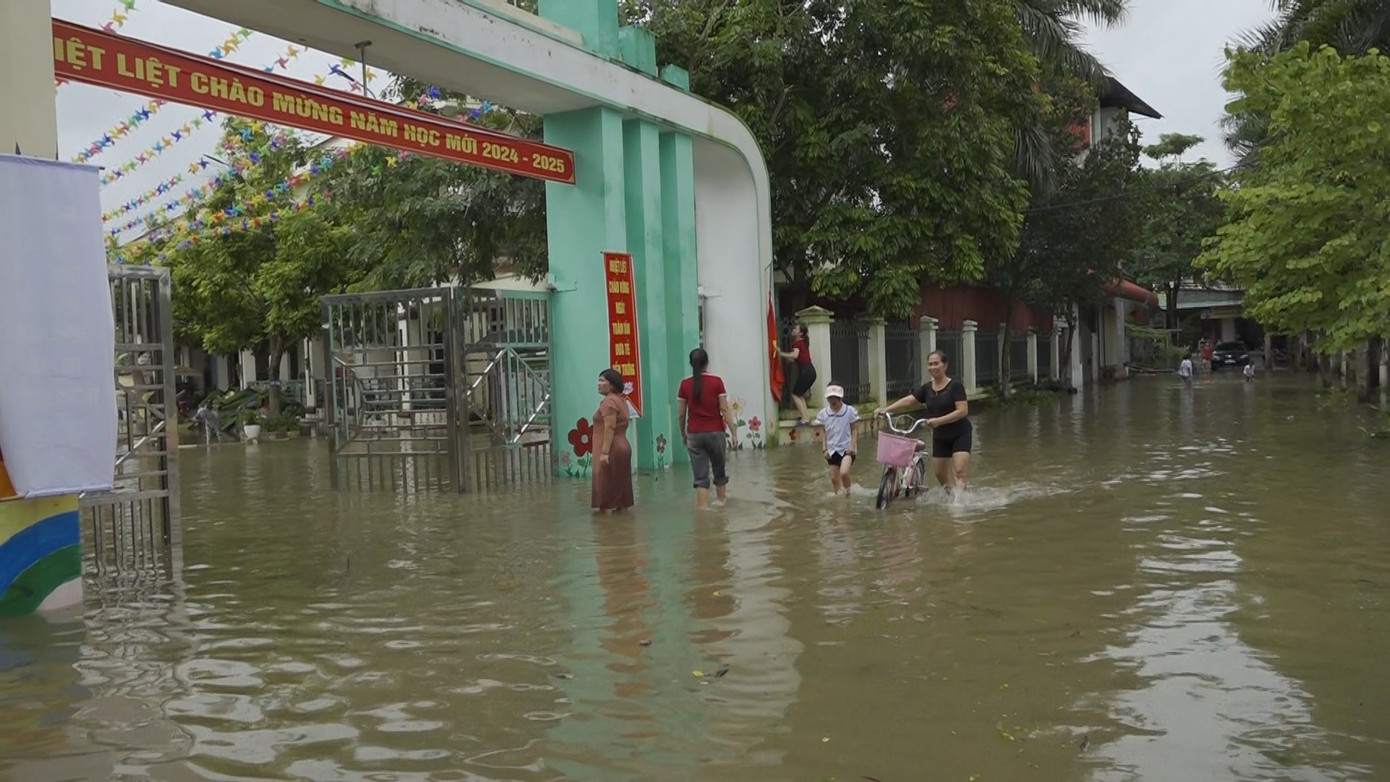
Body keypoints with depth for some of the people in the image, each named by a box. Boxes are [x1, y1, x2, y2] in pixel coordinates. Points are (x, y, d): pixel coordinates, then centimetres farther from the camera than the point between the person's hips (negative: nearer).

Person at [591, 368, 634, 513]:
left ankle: (608, 510, -8)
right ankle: (622, 507, 15)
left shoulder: (609, 401, -15)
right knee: (619, 482, 12)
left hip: (612, 450, -10)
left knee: (607, 483, -7)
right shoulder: (621, 400, 17)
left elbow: (610, 428, -22)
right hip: (623, 446, 10)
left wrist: (605, 452, -25)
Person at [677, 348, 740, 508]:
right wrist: (734, 433, -3)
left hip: (694, 434, 0)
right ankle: (722, 501, 36)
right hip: (715, 432, 0)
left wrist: (683, 434, 15)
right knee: (719, 471, 20)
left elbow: (681, 414, 0)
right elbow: (725, 409, -8)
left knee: (701, 477, 2)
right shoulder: (716, 381, -6)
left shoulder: (685, 384, -3)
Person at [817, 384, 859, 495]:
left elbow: (853, 429, -1)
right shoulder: (823, 413, -3)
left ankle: (847, 492, 3)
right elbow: (824, 432, 6)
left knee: (844, 473, -22)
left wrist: (852, 445, -11)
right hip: (832, 450, 3)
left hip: (847, 448, -3)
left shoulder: (849, 411, -9)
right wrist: (824, 449, 0)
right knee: (834, 478, 7)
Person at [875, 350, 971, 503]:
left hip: (960, 434, -6)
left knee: (959, 471, -17)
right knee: (939, 473, 10)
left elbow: (963, 410, -22)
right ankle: (953, 494, 30)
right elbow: (908, 400, -4)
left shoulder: (955, 385, -14)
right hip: (940, 437, 6)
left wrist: (939, 420, -31)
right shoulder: (927, 388, 3)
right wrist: (886, 409, -19)